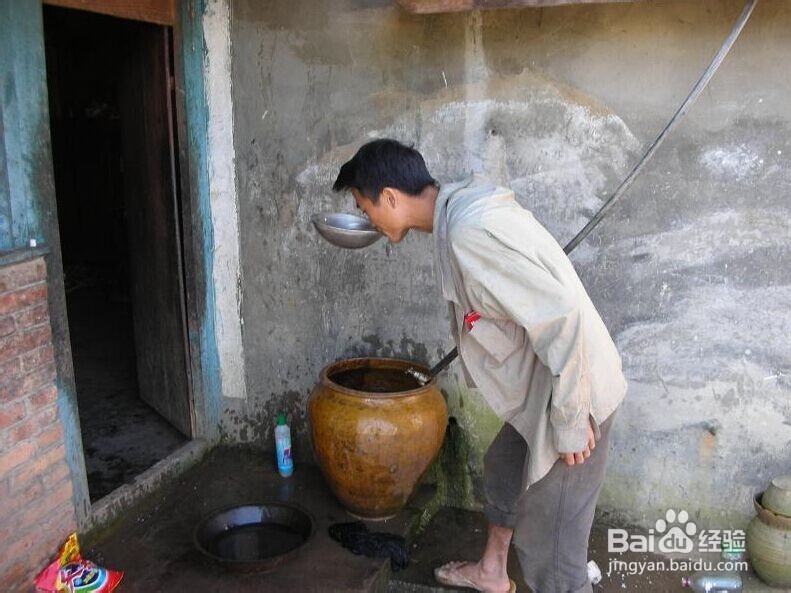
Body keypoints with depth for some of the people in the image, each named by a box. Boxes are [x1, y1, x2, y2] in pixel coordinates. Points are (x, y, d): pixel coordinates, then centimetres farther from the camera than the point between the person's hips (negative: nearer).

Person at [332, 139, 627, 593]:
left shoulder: (470, 230, -26)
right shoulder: (462, 210, 6)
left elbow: (561, 313, -29)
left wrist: (569, 420, -22)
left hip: (572, 391, -10)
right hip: (542, 385, 10)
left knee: (547, 540, 2)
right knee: (504, 468, 29)